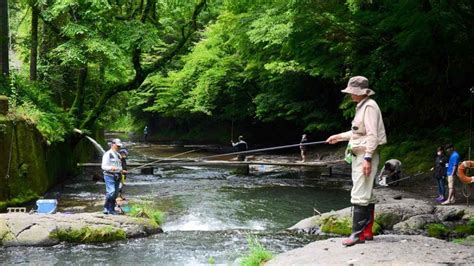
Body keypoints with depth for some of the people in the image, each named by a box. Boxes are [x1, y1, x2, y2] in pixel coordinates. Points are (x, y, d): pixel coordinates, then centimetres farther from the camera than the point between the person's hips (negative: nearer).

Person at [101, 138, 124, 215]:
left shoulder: (118, 155, 19)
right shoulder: (107, 154, -5)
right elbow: (103, 166, -11)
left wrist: (121, 170, 7)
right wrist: (111, 168, -28)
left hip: (116, 177, 7)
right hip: (109, 176, -7)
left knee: (115, 194, 5)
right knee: (111, 192, -20)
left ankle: (111, 210, 12)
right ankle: (106, 207, -8)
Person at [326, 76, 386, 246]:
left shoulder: (369, 106, -14)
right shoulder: (361, 106, 16)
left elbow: (372, 135, -20)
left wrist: (367, 158, -25)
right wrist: (339, 137, 30)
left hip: (365, 155, -11)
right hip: (359, 155, 11)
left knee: (359, 196, -13)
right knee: (367, 195, 12)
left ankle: (358, 233, -14)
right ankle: (367, 232, 18)